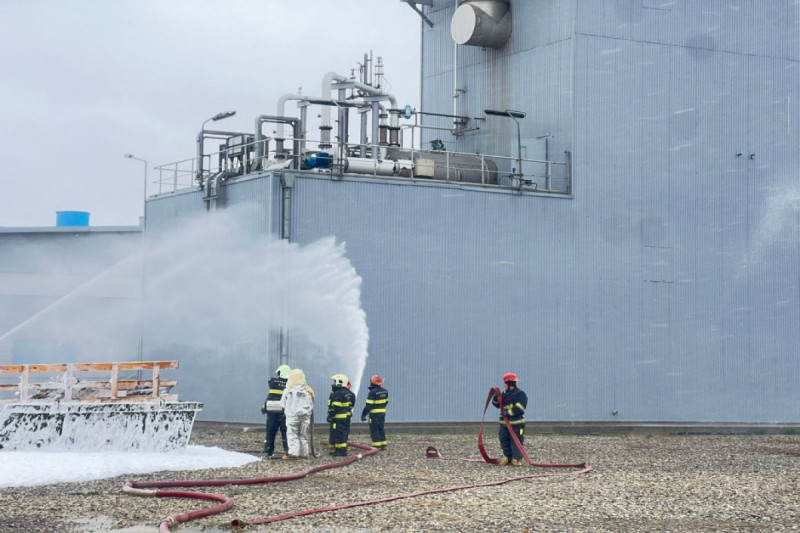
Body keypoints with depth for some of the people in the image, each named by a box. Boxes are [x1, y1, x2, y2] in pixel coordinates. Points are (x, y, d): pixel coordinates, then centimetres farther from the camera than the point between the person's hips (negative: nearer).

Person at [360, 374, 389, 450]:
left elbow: (368, 405, -19)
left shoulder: (372, 392, -18)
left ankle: (377, 446, -3)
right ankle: (383, 445, 17)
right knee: (381, 428, 17)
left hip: (374, 413, -7)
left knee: (374, 430, -1)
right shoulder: (385, 391, 6)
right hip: (382, 413, 8)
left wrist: (363, 415, -14)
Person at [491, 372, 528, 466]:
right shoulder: (504, 393, 15)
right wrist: (495, 398, -2)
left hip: (516, 423, -7)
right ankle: (508, 458, 21)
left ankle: (517, 459, 4)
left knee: (516, 442, -6)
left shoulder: (520, 394, -8)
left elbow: (519, 408, -18)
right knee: (504, 441, 9)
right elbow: (497, 404, 19)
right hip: (504, 422, 7)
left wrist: (508, 412, -22)